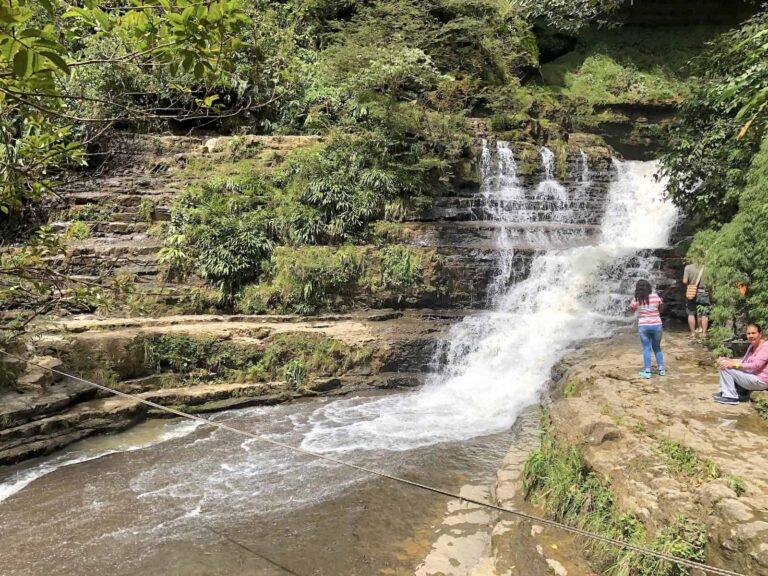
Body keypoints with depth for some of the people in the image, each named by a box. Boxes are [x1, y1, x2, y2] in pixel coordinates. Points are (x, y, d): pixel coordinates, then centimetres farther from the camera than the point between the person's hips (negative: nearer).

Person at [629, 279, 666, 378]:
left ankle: (647, 371, 6)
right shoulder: (655, 296, -6)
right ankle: (661, 369, 20)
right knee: (657, 348, 17)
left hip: (643, 326, -1)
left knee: (646, 349, 6)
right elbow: (661, 308, 7)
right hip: (656, 325, 2)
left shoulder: (637, 299, -8)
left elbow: (632, 309, 7)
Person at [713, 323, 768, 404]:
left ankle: (731, 396, -11)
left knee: (726, 368, -18)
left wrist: (733, 364, -28)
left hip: (760, 381, -10)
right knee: (724, 364, 7)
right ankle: (725, 392, 3)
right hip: (751, 376, 10)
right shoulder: (752, 346, 13)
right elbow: (744, 361, 10)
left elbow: (755, 365, -24)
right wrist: (728, 360, -6)